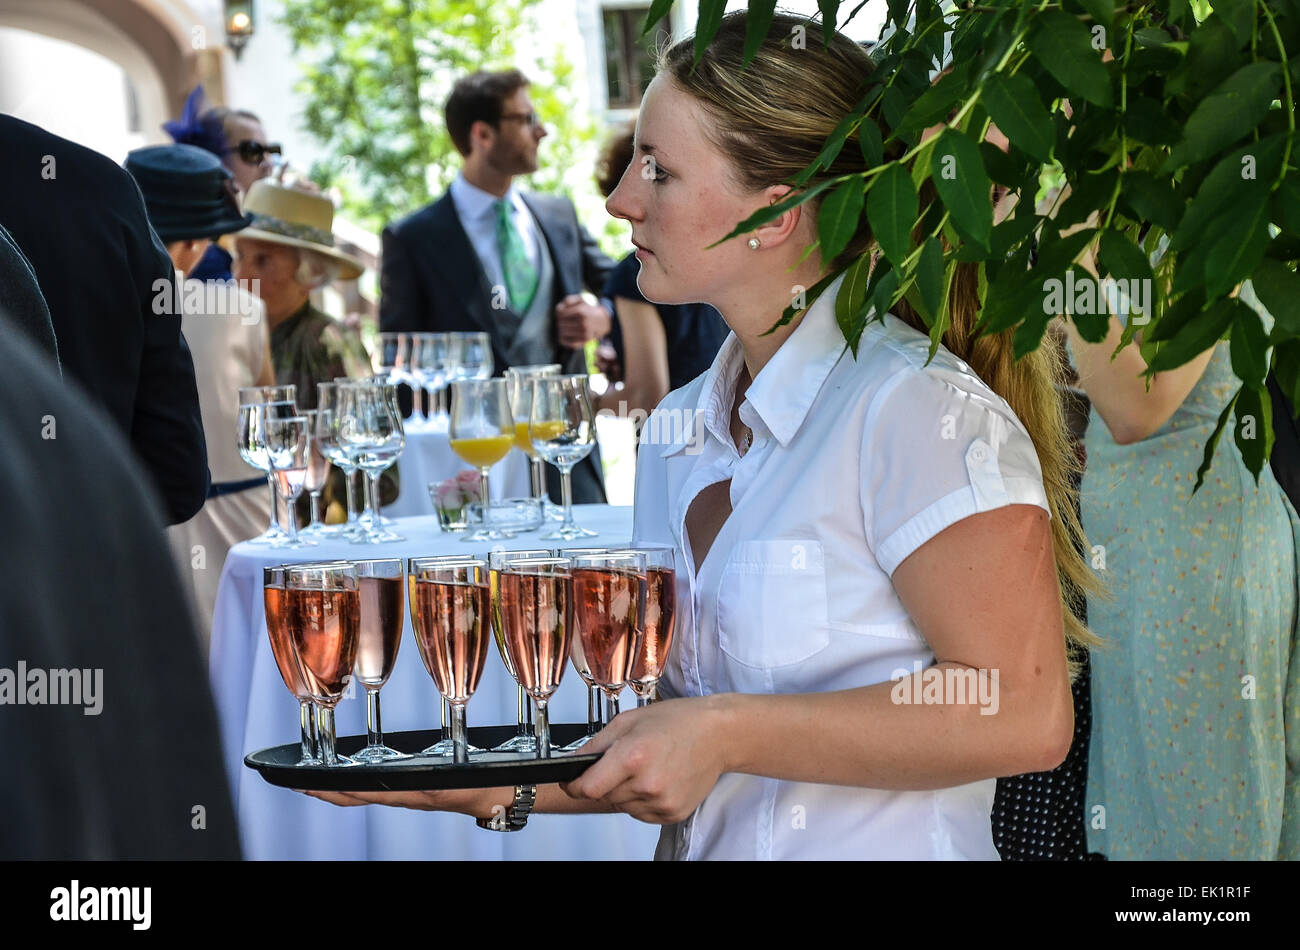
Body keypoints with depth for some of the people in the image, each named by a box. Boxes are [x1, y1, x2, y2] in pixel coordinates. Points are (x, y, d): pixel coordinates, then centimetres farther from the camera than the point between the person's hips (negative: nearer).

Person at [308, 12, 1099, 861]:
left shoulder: (916, 408, -12)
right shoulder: (677, 433, 11)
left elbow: (1023, 715, -18)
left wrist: (730, 732, -17)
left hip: (887, 847, -5)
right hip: (705, 850, 5)